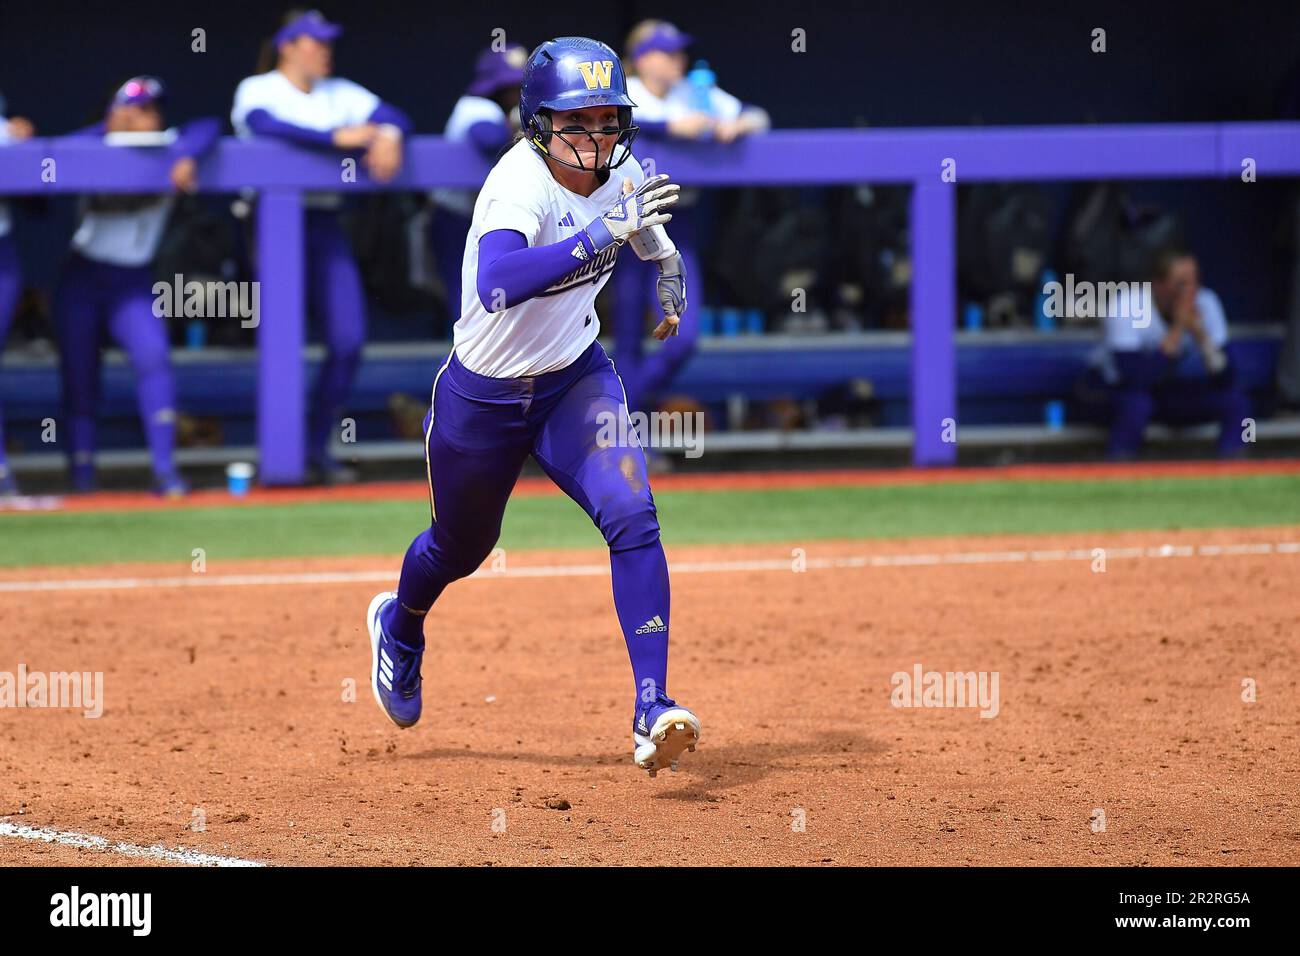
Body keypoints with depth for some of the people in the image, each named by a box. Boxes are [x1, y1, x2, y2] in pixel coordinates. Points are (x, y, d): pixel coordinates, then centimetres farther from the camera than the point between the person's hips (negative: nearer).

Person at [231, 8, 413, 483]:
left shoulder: (340, 94, 16)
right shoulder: (258, 90, 0)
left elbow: (394, 116, 5)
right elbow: (267, 125, -22)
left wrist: (386, 134, -19)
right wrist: (338, 137, -27)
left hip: (325, 226, 5)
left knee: (349, 339, -5)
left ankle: (319, 448, 7)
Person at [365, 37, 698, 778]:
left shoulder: (619, 166, -12)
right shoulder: (521, 184, -32)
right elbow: (496, 286, -53)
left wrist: (665, 260, 10)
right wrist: (604, 232, -58)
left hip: (576, 377, 4)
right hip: (485, 395, -4)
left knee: (632, 515, -20)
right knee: (461, 548, 20)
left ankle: (652, 711, -21)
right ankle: (400, 626, 56)